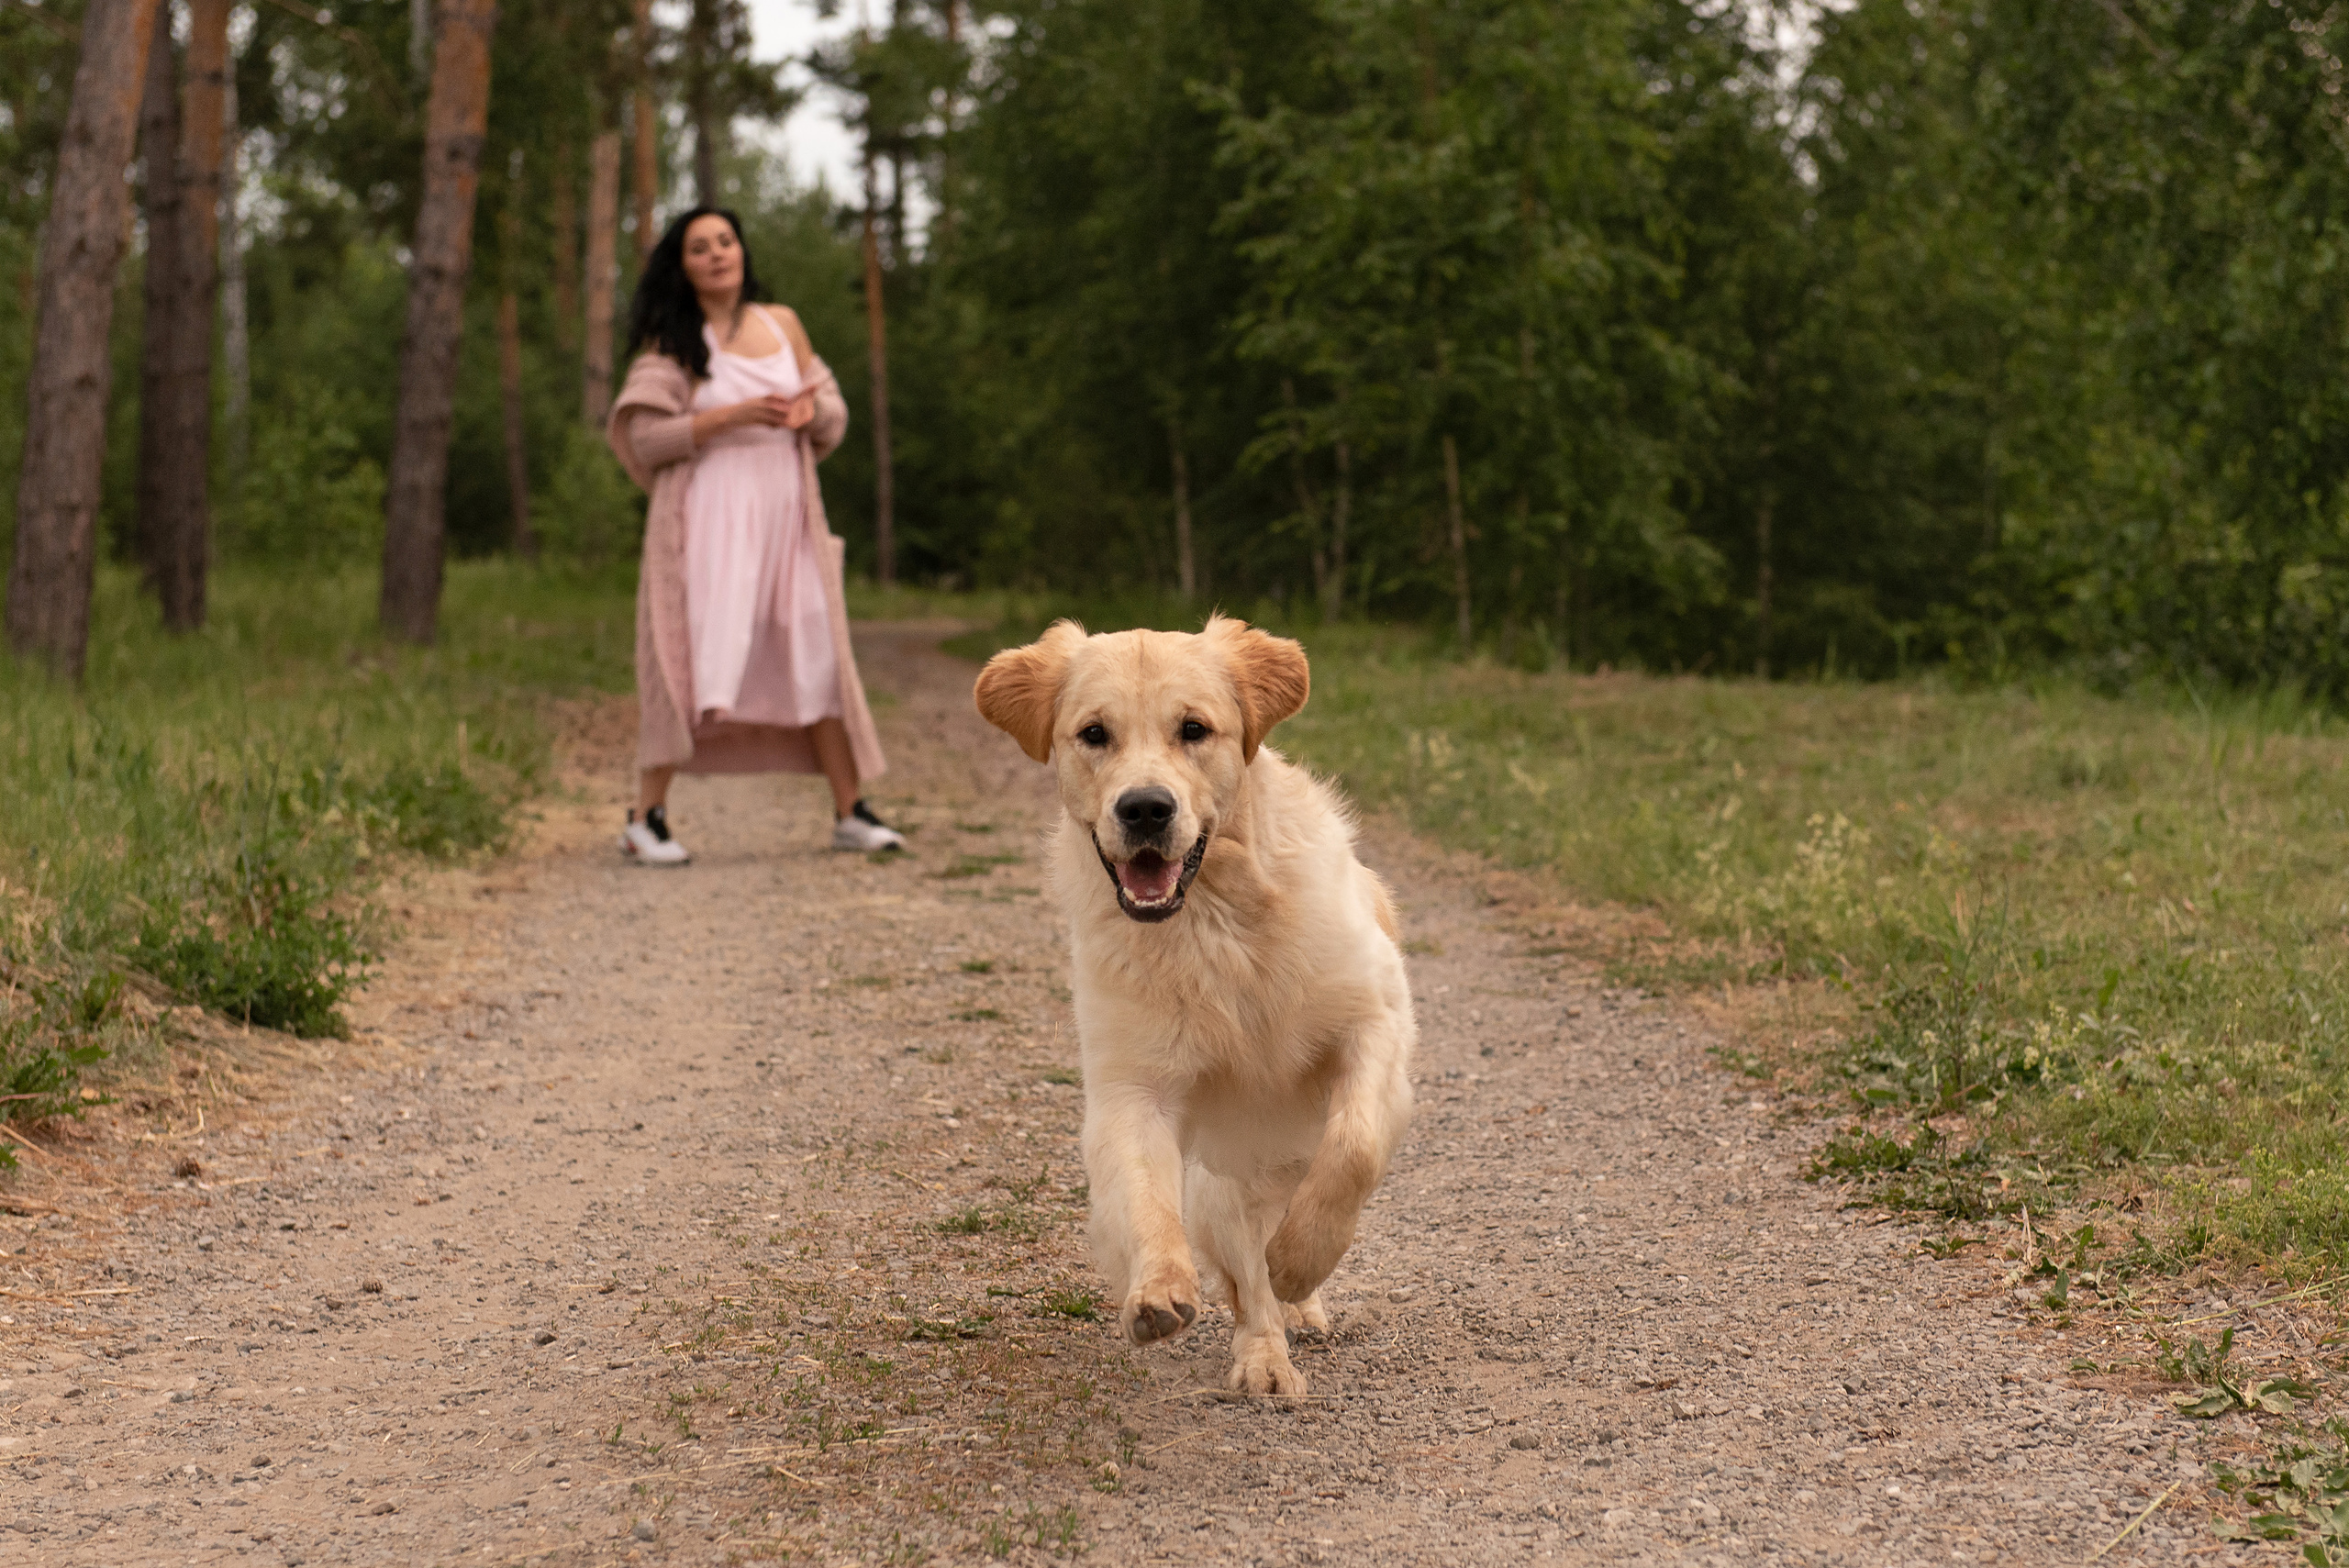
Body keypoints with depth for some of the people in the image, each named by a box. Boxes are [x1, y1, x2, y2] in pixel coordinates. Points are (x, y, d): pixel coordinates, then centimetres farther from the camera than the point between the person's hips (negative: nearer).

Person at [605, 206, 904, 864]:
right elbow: (643, 436, -9)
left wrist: (810, 412, -7)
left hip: (785, 514, 5)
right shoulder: (671, 341, 0)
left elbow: (833, 409, 17)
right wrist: (733, 416, -18)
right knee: (693, 659, -10)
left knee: (817, 657, 4)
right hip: (708, 518, -4)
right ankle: (646, 817, -3)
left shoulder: (782, 324, 12)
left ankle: (850, 812, 11)